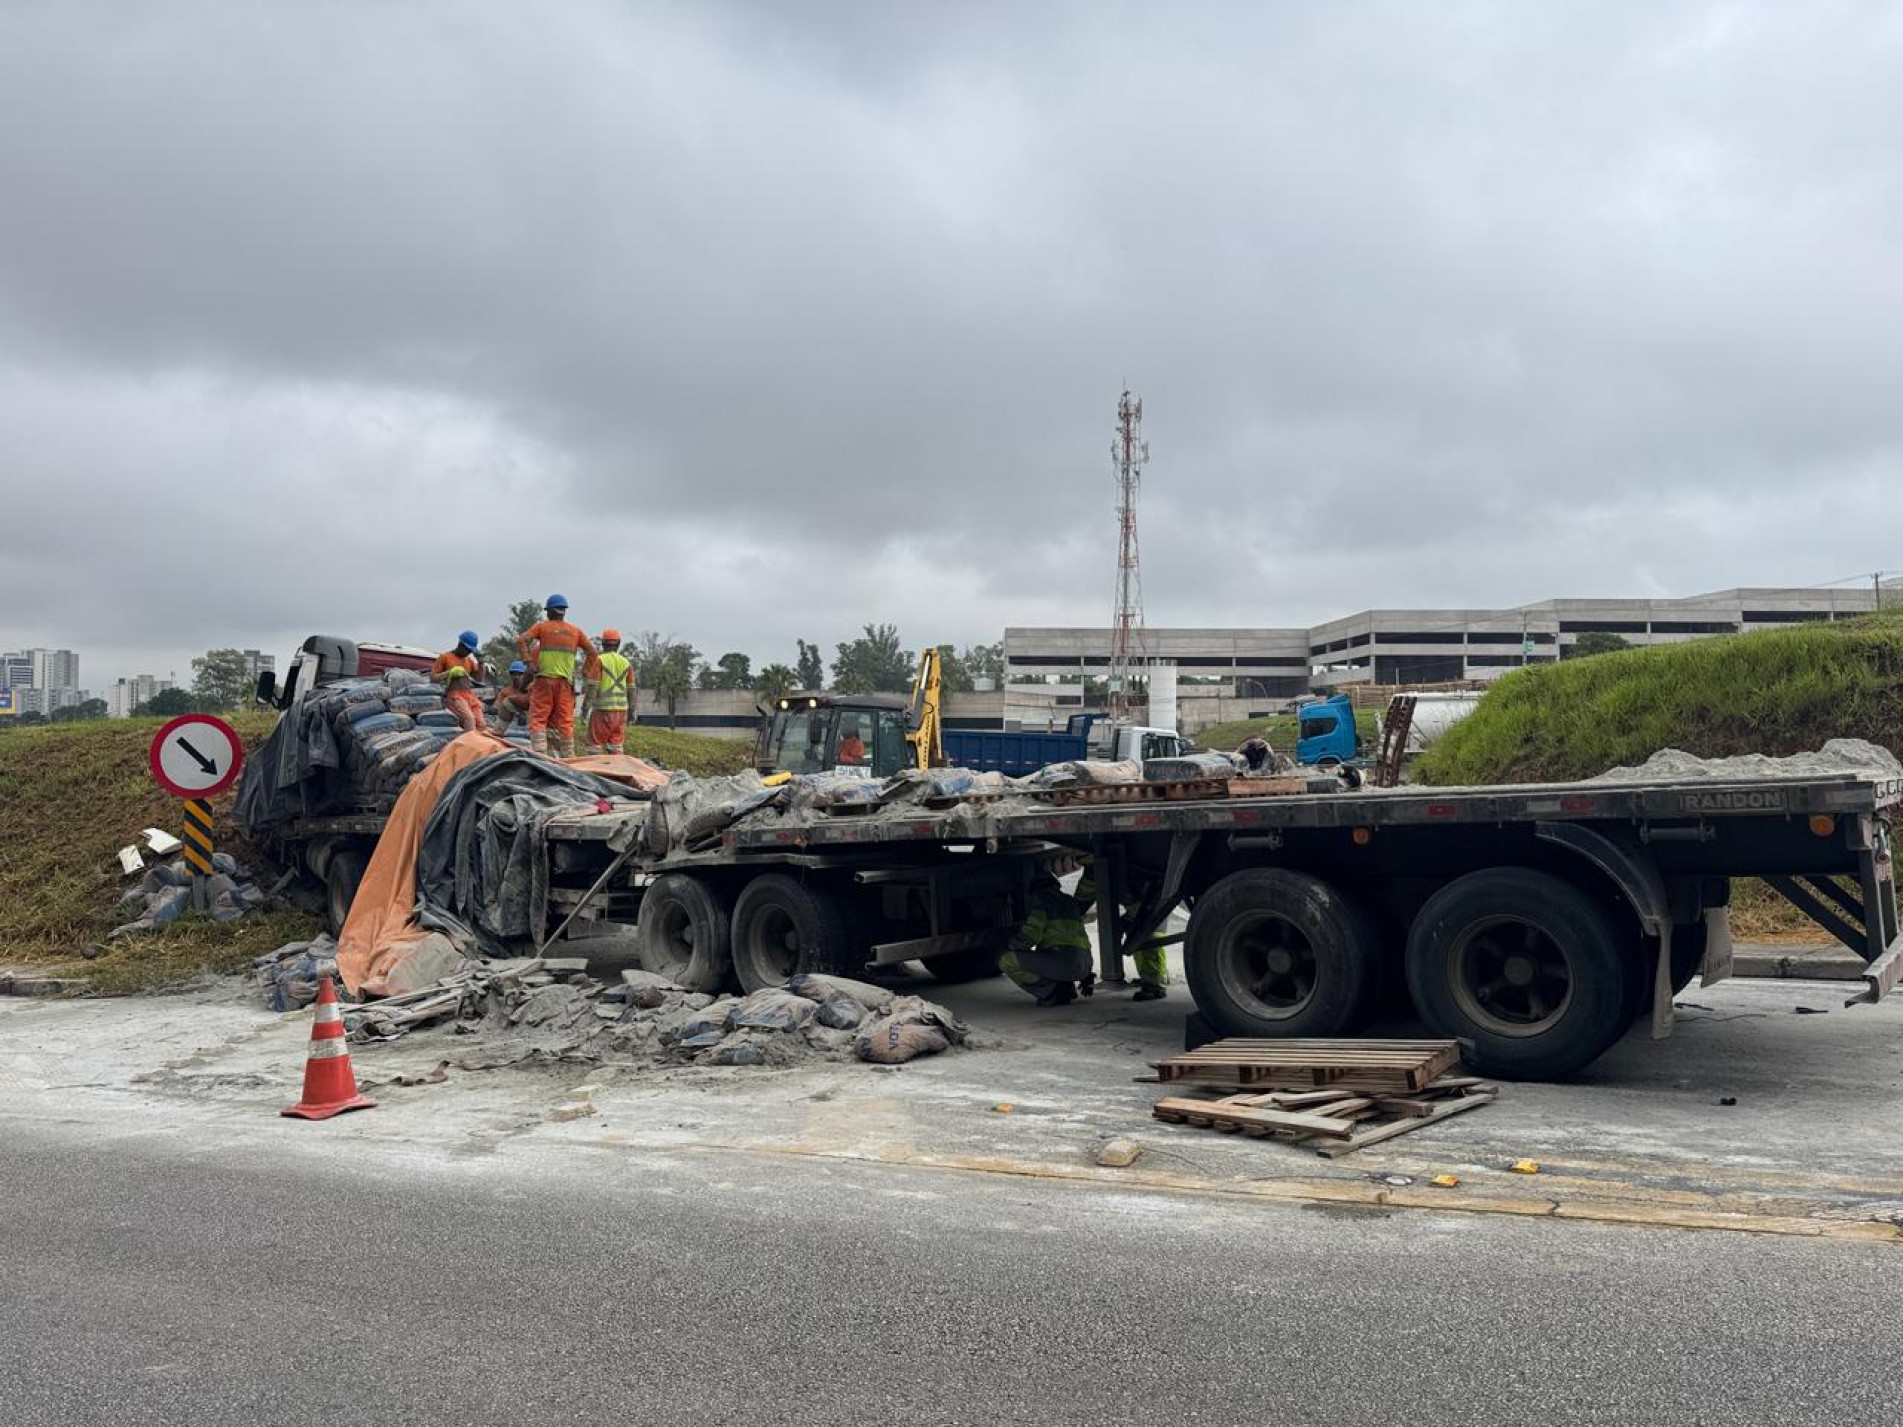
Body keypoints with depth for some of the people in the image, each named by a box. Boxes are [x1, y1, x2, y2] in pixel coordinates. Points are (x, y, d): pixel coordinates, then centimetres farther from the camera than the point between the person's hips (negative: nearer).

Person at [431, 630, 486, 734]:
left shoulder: (469, 660, 21)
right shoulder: (445, 657, 6)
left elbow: (479, 677, 23)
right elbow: (433, 677, 4)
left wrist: (480, 662, 8)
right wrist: (450, 673, -11)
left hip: (470, 695, 6)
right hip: (454, 695, -6)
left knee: (480, 724, -11)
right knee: (469, 718, -31)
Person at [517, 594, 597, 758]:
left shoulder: (542, 626, 4)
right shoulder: (575, 631, 12)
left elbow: (521, 641, -9)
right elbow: (592, 651, 9)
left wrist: (528, 662, -9)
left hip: (545, 679, -3)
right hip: (565, 682, 3)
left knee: (538, 719, -2)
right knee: (565, 722, 6)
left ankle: (540, 753, -16)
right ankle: (568, 757, 5)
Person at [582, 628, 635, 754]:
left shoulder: (598, 660, -5)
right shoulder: (626, 662, 10)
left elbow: (592, 686, -12)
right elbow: (631, 689, 9)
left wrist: (588, 706, -10)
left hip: (603, 707, -4)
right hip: (621, 709, 5)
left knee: (596, 744, 1)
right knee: (617, 745, 8)